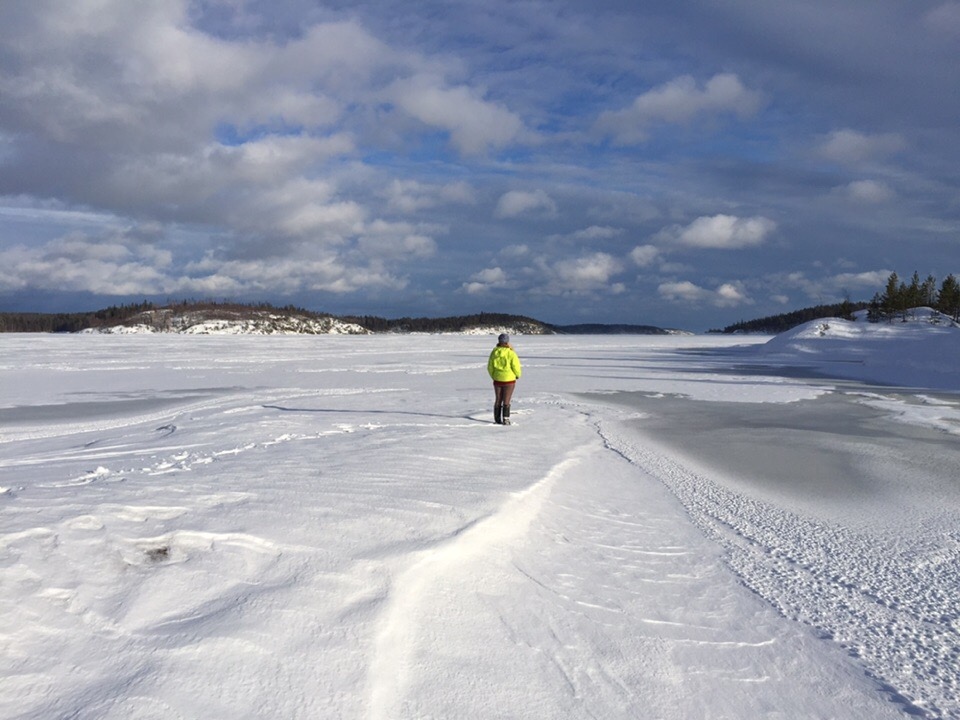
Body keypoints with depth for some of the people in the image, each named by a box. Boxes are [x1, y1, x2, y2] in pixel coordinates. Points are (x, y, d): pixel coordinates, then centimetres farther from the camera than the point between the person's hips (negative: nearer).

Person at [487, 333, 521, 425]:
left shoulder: (494, 352, -2)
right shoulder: (510, 353, -15)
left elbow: (490, 367, 3)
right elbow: (516, 366, -13)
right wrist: (518, 375, 7)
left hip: (497, 379, 4)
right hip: (509, 380, -4)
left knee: (498, 400, 14)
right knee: (506, 400, 2)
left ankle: (497, 419, 17)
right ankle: (505, 419, -4)